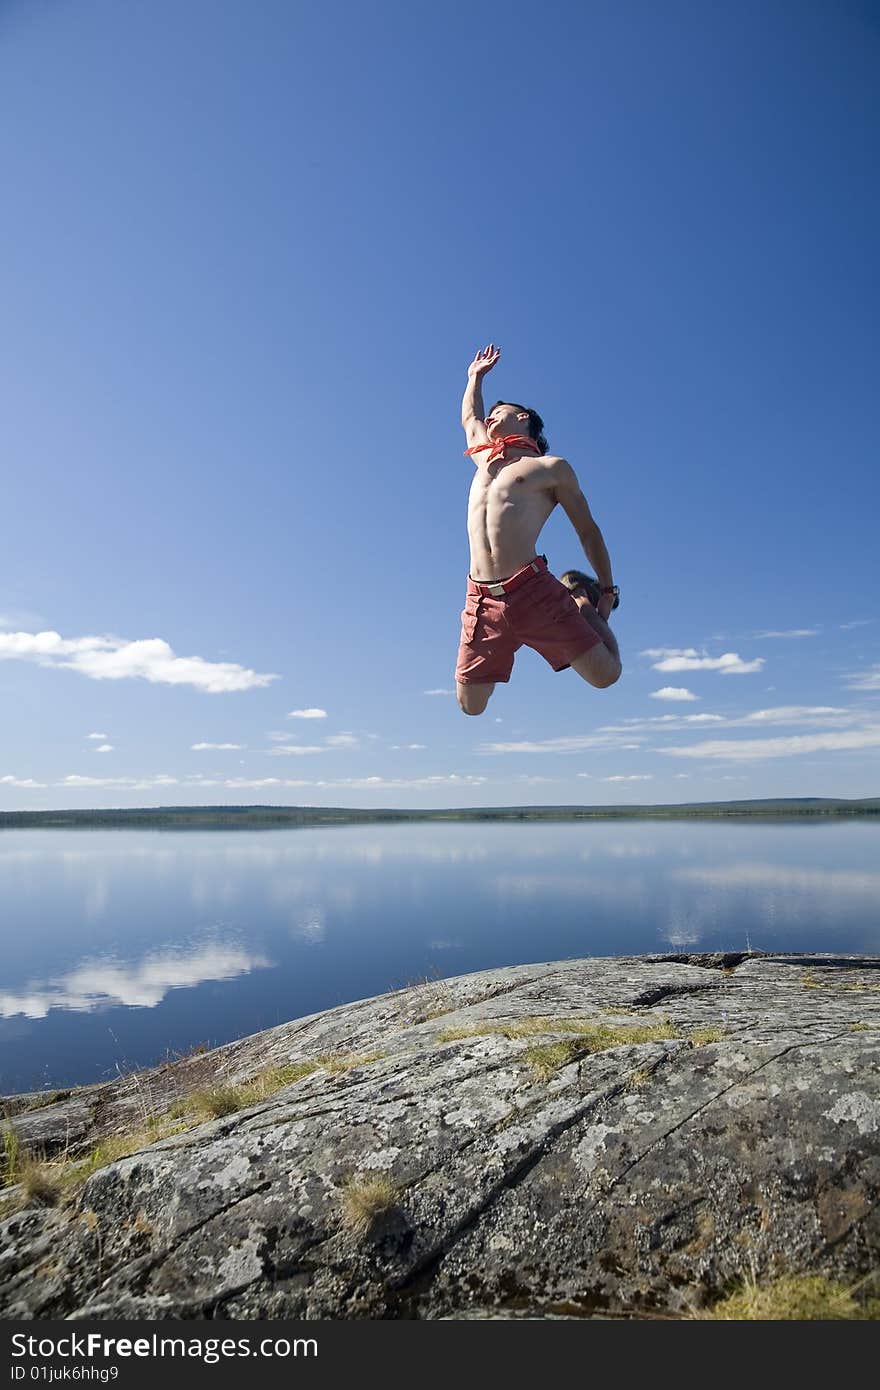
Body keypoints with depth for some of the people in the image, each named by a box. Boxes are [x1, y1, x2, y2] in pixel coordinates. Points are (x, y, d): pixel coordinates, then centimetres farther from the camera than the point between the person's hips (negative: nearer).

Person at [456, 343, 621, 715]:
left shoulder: (551, 468, 10)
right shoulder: (485, 459, 25)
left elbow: (588, 530, 13)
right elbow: (469, 417, 45)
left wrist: (607, 592, 12)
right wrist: (476, 376, 57)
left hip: (533, 590, -4)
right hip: (482, 600, 4)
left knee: (606, 675, -6)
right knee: (470, 706, 1)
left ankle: (581, 603, 21)